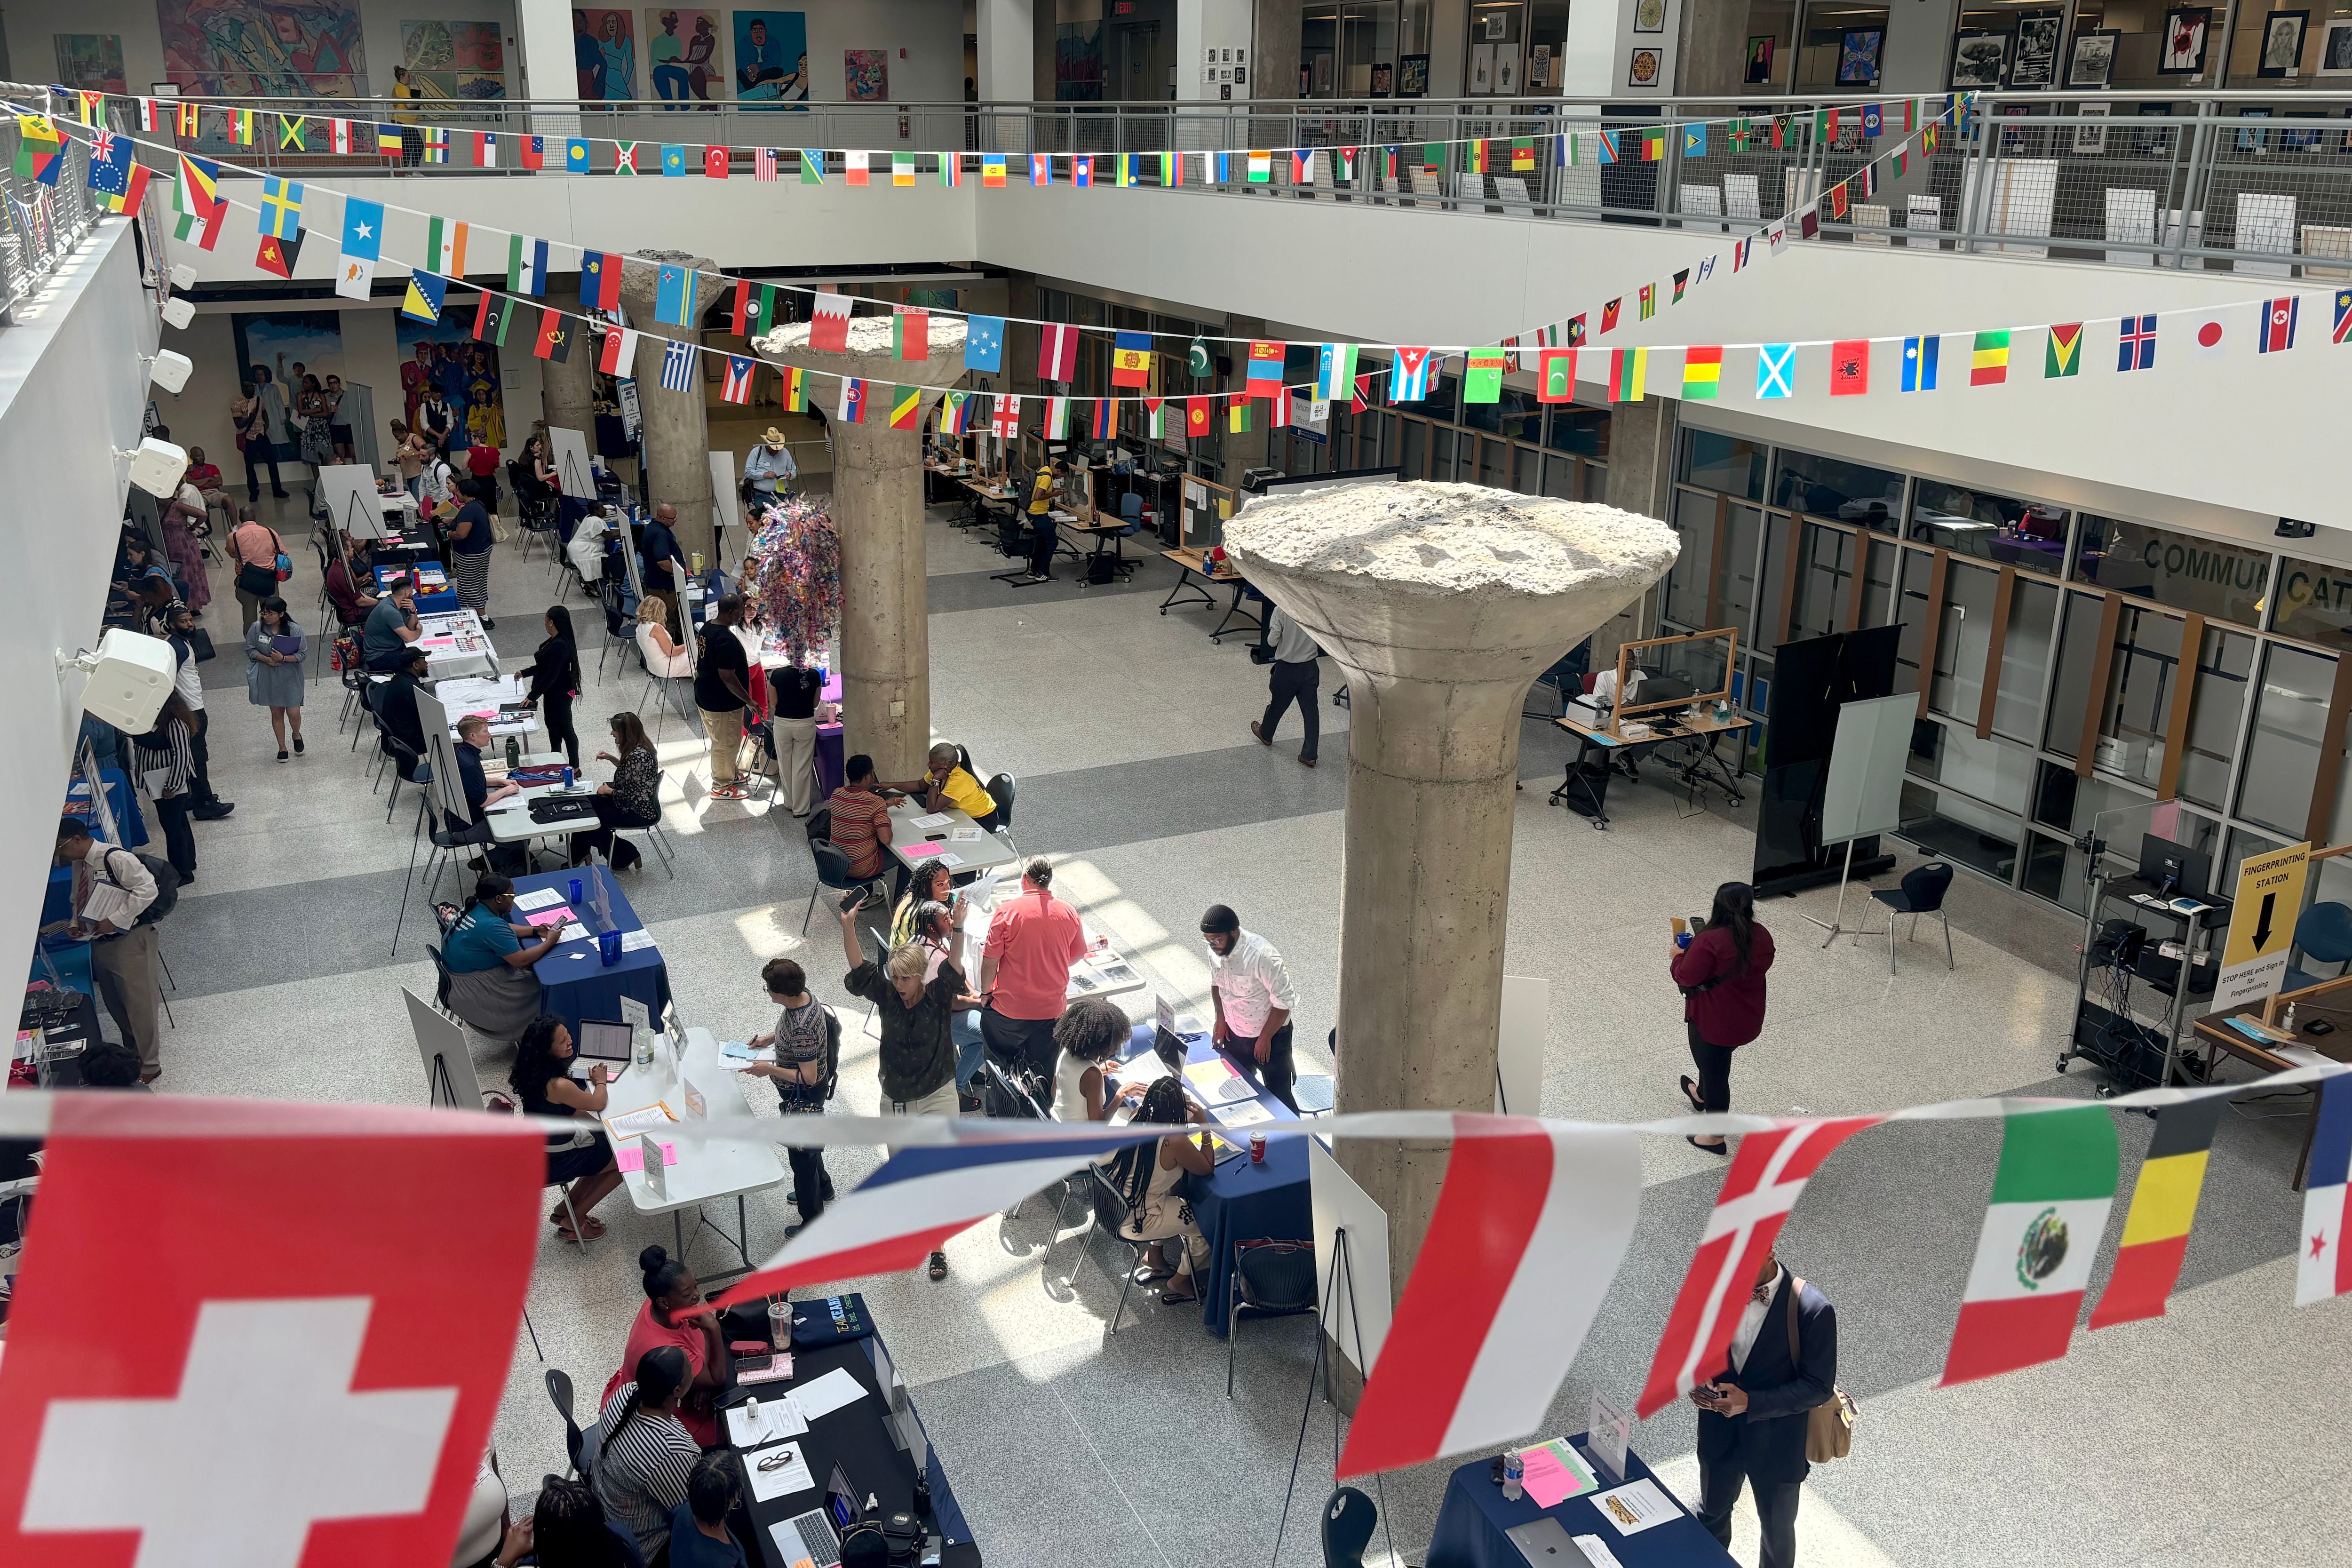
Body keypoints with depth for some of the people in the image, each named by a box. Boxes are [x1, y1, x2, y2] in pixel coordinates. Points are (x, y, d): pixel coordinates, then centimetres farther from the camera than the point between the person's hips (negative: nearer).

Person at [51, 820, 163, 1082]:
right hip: (100, 942, 9)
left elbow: (147, 889, -23)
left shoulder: (116, 859, -19)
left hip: (130, 941, -9)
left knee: (139, 1004, 0)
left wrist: (115, 920, -23)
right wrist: (76, 923, 2)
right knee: (115, 1006, 19)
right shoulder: (78, 864, 7)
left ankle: (150, 1065, 13)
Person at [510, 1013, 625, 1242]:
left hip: (539, 1147, 8)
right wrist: (600, 1080, 3)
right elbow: (598, 1104, -15)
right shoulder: (559, 1086, -34)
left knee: (610, 1144, 23)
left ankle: (565, 1209, 28)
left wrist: (597, 1125, 8)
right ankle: (573, 1222, 17)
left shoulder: (533, 1073, -6)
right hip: (556, 1161, -8)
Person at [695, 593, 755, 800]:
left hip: (705, 696, 10)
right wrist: (748, 700, -19)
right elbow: (727, 676, -29)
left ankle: (728, 774, 43)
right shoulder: (726, 640, -29)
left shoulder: (707, 627, 3)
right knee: (726, 744, 7)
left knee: (721, 741, 26)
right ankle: (722, 787, 20)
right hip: (722, 703, -10)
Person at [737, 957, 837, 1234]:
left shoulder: (802, 1029, -38)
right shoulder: (803, 996, -11)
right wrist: (769, 1039, 2)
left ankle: (813, 1224, 30)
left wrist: (769, 1070, -26)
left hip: (804, 1098, -9)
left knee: (802, 1158, 11)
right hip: (803, 1095, 9)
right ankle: (822, 1188, 57)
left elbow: (809, 1077, -32)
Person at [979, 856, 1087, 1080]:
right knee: (1043, 1074, 17)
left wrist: (986, 992, 5)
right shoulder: (1069, 913, -4)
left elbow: (990, 960, -12)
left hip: (1010, 1008, -3)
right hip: (1052, 1009, 3)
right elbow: (1076, 957, 10)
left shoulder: (1007, 911, -15)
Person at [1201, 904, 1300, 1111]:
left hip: (1270, 1034, -7)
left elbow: (1284, 1001, -26)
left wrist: (1265, 1038, -19)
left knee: (1278, 1095, 4)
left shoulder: (1262, 955, -32)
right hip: (1234, 1032, 7)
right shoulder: (1215, 950, -10)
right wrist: (1221, 1018, 4)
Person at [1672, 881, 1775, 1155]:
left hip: (1714, 1021, -7)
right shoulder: (1762, 936, -8)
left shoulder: (1710, 941, -29)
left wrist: (1677, 956, -3)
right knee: (1716, 1062, 31)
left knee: (1715, 1071, 10)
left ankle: (1715, 1137, 23)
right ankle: (1701, 1096, 57)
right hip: (1748, 1019, 7)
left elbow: (1687, 977, -23)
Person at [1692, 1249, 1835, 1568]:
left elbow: (1819, 1387, -20)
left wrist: (1751, 1402, -29)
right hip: (1720, 1433, 4)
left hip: (1777, 1445, -4)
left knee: (1777, 1532, 22)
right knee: (1712, 1513, 30)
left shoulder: (1813, 1311, -28)